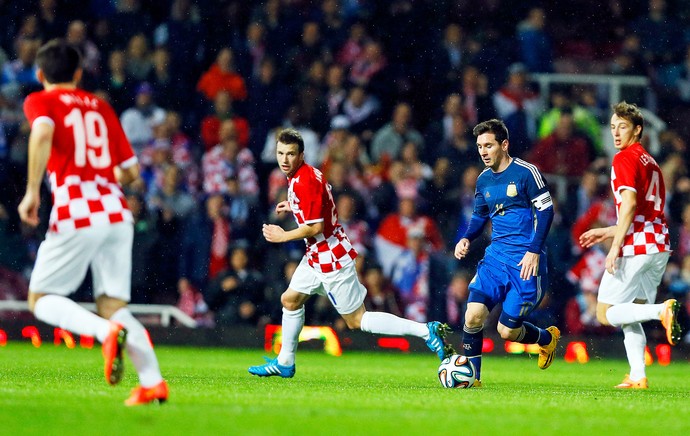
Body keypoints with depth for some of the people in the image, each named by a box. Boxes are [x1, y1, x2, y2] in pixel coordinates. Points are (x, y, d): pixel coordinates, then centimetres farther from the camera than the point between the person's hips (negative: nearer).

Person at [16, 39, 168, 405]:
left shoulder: (40, 101, 8)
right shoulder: (100, 107, 21)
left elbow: (42, 133, -16)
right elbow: (130, 172, 21)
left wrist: (32, 191, -13)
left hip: (75, 214, -5)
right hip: (117, 213, 5)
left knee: (41, 300, 6)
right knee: (112, 305, 7)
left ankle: (107, 332, -21)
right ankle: (152, 381, -10)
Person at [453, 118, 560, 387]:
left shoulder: (526, 172, -8)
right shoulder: (484, 179, 11)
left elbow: (546, 211, -9)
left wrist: (534, 251, -17)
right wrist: (466, 239, 4)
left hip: (525, 261, -5)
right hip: (496, 255, 5)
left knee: (507, 330, -4)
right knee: (473, 314, -15)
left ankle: (547, 338, 28)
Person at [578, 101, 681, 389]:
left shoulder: (625, 158, -5)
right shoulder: (650, 162, 22)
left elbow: (630, 203, -18)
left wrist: (616, 246, -20)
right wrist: (607, 232, 29)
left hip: (636, 247, -9)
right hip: (658, 246, 9)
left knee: (606, 314, -4)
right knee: (628, 316, 15)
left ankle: (662, 311, -25)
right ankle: (637, 376, 5)